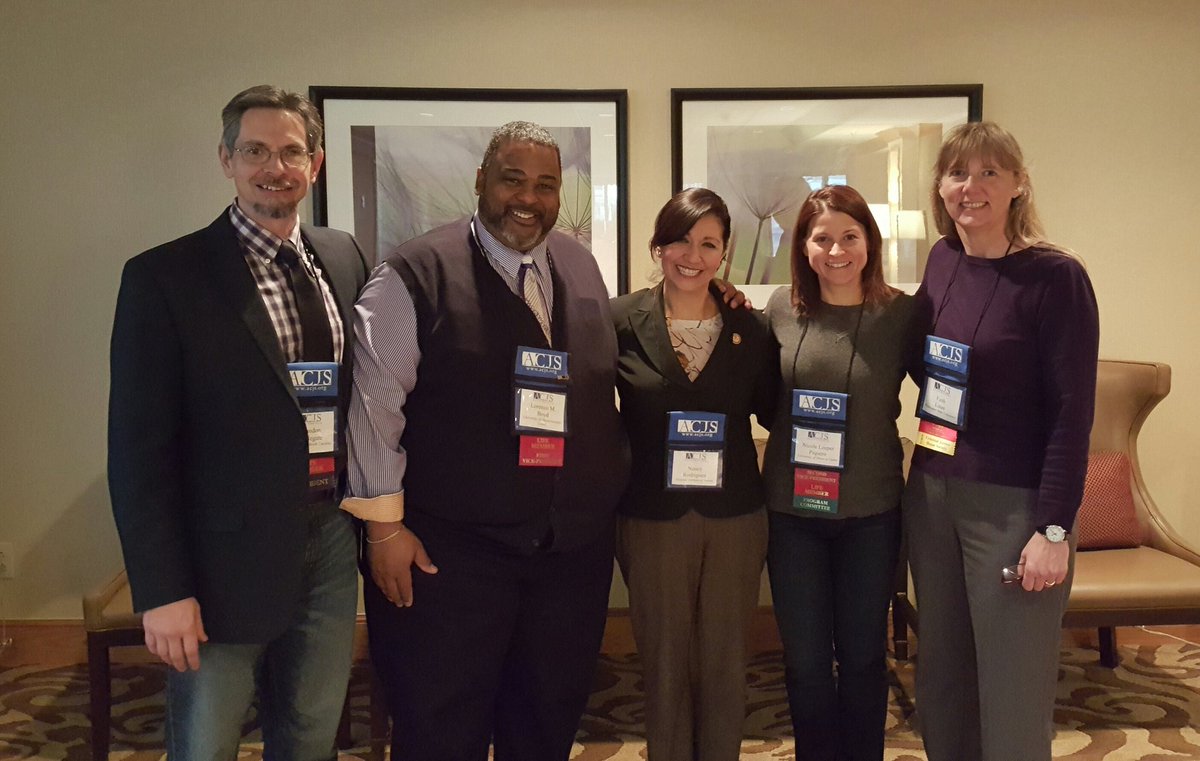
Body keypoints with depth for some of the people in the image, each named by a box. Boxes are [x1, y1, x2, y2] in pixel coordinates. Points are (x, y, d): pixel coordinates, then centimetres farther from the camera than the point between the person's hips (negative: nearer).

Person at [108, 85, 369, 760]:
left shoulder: (345, 258, 6)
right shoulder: (164, 276, -9)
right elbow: (139, 446, -10)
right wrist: (162, 591, -12)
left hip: (332, 545, 4)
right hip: (228, 557, -4)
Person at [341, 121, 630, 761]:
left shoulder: (583, 269, 8)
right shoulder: (416, 274, -8)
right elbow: (375, 401, -10)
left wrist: (606, 501, 13)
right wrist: (383, 525, -12)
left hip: (576, 547, 5)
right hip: (448, 551, -5)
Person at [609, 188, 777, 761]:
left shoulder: (750, 328, 1)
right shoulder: (620, 321, -4)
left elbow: (772, 411, 6)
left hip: (735, 518, 1)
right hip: (652, 518, -1)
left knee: (724, 664, 12)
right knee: (664, 664, 11)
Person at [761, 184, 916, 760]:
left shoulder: (900, 313, -7)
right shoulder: (781, 308, -1)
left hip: (872, 511, -1)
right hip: (792, 508, 1)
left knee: (862, 654, 14)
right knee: (804, 659, 11)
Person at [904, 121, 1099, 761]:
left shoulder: (1054, 277, -12)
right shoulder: (942, 261, 6)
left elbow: (1072, 412, -13)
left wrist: (1053, 529, -16)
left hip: (1013, 505, -6)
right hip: (931, 493, 6)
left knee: (1013, 696, 5)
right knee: (940, 678, 17)